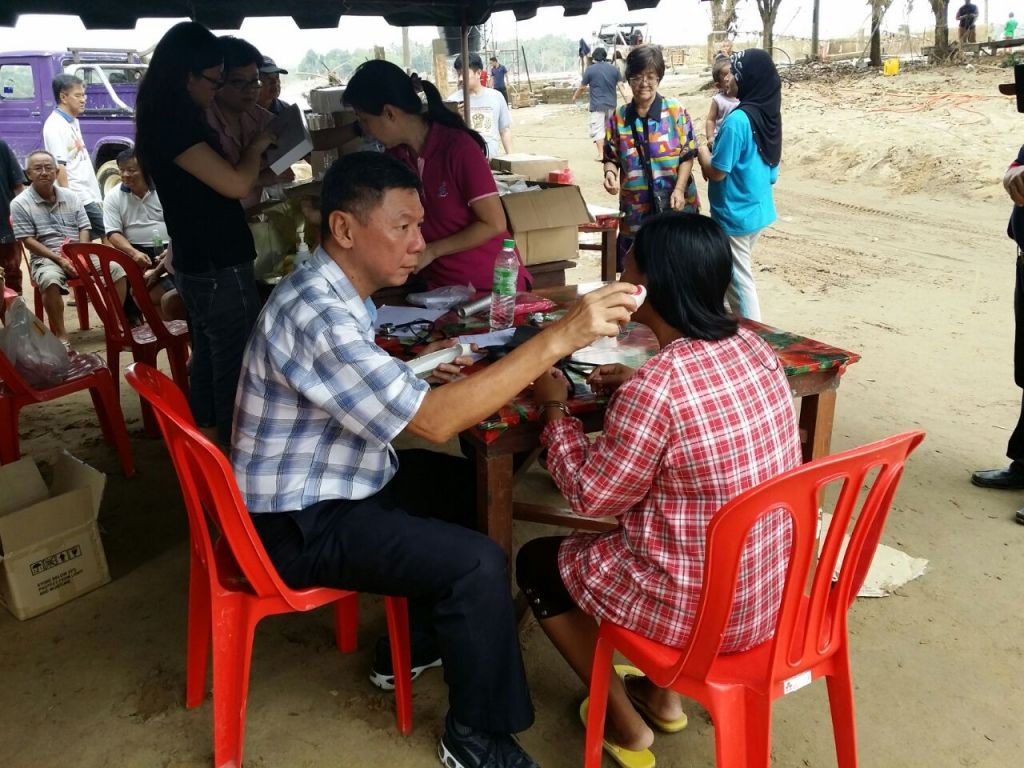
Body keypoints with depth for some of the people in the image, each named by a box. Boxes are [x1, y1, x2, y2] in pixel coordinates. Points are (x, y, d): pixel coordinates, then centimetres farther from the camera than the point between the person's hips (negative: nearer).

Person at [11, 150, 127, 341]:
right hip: (46, 257, -4)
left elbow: (84, 229, 8)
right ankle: (61, 336, -29)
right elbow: (28, 241, -6)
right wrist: (60, 260, -17)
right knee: (50, 280, -38)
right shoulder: (20, 204, -1)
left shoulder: (71, 197, 12)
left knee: (116, 269, -20)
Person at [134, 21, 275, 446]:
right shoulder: (172, 125, -18)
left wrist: (263, 168, 10)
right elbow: (236, 184, -23)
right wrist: (257, 147, -5)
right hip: (219, 270, -10)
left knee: (209, 365, 18)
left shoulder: (174, 121, 12)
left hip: (202, 266, 10)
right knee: (237, 370, -2)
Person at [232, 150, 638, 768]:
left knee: (471, 482, 17)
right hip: (300, 526, -10)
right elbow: (434, 421, -34)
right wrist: (558, 340, -35)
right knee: (479, 564, -19)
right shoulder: (317, 316, -29)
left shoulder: (334, 293, 2)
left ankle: (417, 644, 29)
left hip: (333, 482, 10)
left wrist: (423, 380, 1)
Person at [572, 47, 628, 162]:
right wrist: (627, 102, 2)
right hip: (611, 104, 4)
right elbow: (621, 87, 2)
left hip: (597, 105, -4)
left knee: (597, 130, -4)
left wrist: (575, 96, 22)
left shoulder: (590, 69, -4)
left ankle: (601, 154, -13)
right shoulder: (614, 69, 5)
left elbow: (581, 87, 4)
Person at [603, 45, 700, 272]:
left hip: (674, 206, -2)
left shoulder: (676, 111, -4)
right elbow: (611, 157, 9)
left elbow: (687, 155, -2)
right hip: (635, 209, 2)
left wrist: (679, 189, -15)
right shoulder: (619, 117, 3)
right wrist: (610, 173, -14)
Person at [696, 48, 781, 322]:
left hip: (735, 214, -9)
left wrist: (703, 153, 0)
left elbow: (717, 172, -20)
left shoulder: (738, 119, -22)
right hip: (760, 209, 9)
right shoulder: (769, 114, 5)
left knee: (739, 282, 2)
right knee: (731, 275, 22)